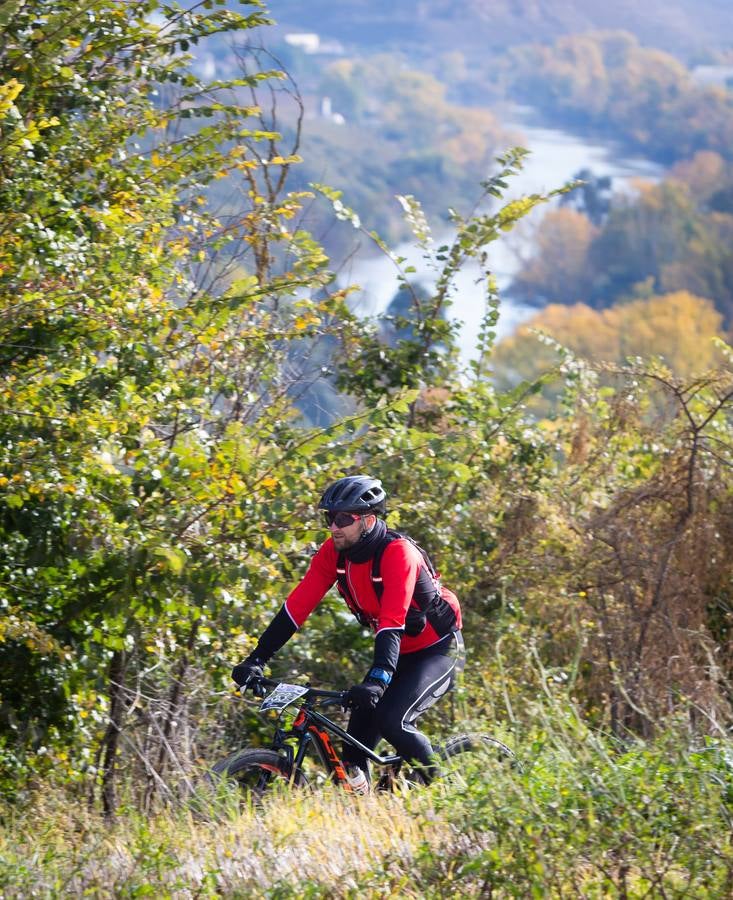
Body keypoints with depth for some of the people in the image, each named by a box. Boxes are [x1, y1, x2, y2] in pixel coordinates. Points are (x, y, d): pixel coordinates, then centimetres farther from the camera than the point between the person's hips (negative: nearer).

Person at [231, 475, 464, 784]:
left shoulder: (398, 552, -28)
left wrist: (376, 680, -48)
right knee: (359, 735, -5)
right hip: (399, 651, 7)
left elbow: (392, 622, -37)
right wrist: (256, 659, -19)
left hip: (438, 650, -7)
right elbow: (297, 605, -12)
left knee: (390, 721, -24)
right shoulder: (334, 552, -10)